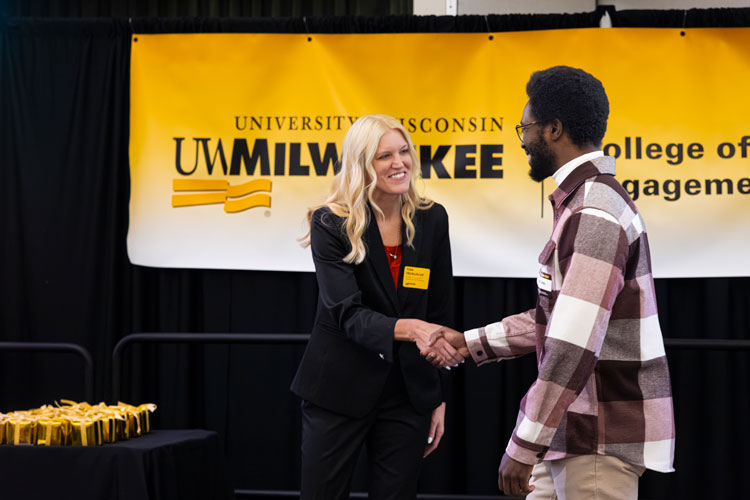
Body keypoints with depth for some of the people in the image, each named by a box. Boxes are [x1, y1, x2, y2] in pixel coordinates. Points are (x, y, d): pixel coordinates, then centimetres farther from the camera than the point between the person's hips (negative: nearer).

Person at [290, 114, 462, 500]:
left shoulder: (432, 220, 1)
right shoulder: (331, 224, -11)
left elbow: (440, 314, 6)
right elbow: (347, 314, -21)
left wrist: (438, 399, 6)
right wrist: (409, 328, -39)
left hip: (407, 394, 3)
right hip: (339, 391, -3)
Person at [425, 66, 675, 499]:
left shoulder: (594, 215, -19)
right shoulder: (585, 201, 16)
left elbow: (574, 347, -25)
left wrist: (523, 447, -22)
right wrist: (470, 343, 15)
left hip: (603, 443, -10)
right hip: (577, 432, 10)